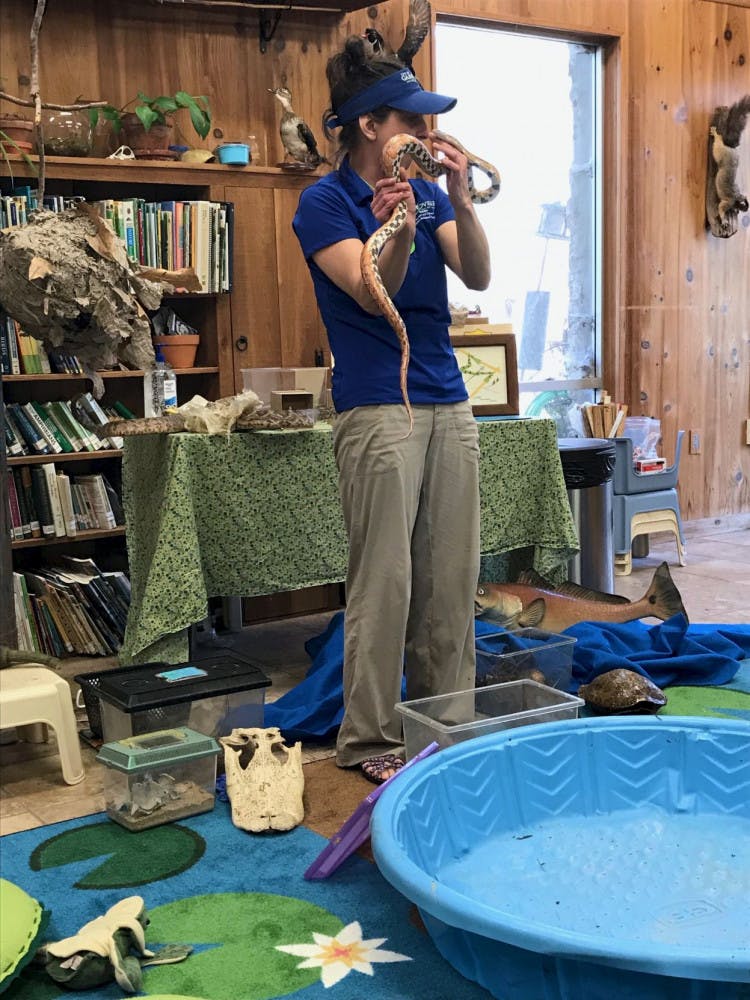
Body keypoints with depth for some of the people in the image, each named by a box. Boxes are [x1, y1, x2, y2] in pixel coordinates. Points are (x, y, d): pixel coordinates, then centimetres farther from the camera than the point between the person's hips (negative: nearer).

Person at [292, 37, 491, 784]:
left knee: (451, 576, 9)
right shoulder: (324, 202, -3)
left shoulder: (426, 192, 14)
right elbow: (372, 293, -14)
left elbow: (478, 276, 3)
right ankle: (367, 738, 6)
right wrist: (397, 230, -30)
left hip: (449, 405, 6)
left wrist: (461, 201, -11)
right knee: (384, 580, -5)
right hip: (378, 408, -6)